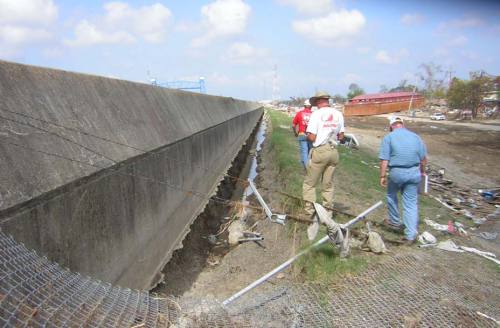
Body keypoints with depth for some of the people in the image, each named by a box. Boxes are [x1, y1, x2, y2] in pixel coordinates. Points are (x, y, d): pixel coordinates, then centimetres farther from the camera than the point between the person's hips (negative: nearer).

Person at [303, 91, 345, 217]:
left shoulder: (316, 114, -10)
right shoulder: (338, 114, 5)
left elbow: (311, 137, -14)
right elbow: (341, 136, 9)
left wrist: (307, 134, 7)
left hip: (320, 151, -5)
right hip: (334, 152, 5)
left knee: (310, 183, 6)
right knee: (328, 184, 14)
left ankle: (309, 209, 5)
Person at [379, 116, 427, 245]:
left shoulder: (388, 137, -1)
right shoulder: (415, 136, 10)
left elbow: (384, 160, -8)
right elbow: (423, 158, 12)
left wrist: (382, 176, -2)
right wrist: (422, 171, 27)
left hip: (396, 172, -3)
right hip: (414, 172, 3)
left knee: (391, 196, 24)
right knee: (411, 203, 7)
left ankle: (395, 222, 37)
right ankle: (410, 235, 5)